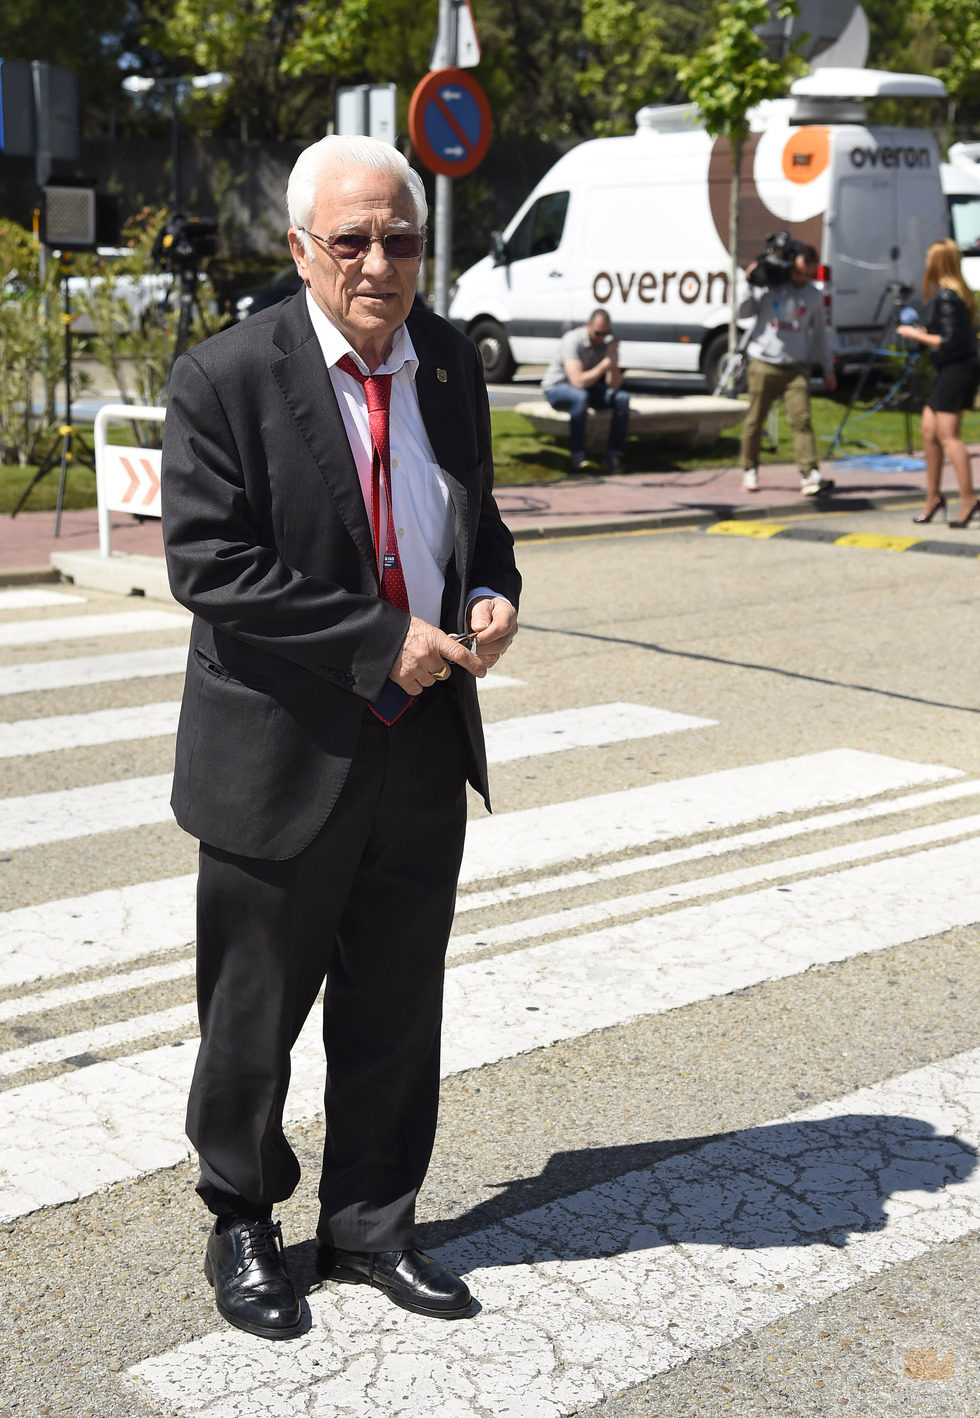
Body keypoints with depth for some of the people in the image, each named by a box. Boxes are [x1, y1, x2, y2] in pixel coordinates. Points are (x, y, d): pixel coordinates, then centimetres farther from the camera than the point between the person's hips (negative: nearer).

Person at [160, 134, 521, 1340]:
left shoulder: (450, 364, 6)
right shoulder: (224, 379, -12)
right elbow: (208, 565, -18)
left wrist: (492, 596, -4)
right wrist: (381, 641, -21)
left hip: (425, 751, 5)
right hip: (286, 753, -5)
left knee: (397, 1008, 15)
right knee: (255, 1011, 12)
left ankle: (369, 1224, 35)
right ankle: (242, 1224, 35)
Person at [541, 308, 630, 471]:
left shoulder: (609, 342, -7)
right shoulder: (573, 340, -25)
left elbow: (614, 385, -11)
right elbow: (578, 382, -34)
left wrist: (613, 363, -27)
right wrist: (604, 364, -31)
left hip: (588, 386, 6)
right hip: (557, 387, -6)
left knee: (622, 398, -19)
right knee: (580, 397, -39)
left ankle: (614, 456, -17)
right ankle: (578, 457, -34)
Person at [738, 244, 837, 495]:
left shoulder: (813, 296, 10)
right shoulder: (768, 287, -1)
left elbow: (819, 332, 19)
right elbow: (742, 313, 0)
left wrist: (827, 367, 19)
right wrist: (751, 286, -12)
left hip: (796, 367, 2)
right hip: (764, 364, -2)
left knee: (801, 420, -10)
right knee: (755, 420, 5)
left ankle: (810, 475, -15)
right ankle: (749, 470, 22)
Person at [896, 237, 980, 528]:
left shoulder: (945, 297, -17)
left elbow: (949, 343, -20)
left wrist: (916, 335, -10)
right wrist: (923, 331, 18)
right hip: (951, 371, 10)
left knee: (947, 435, -11)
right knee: (929, 431, 12)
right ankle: (933, 497, 19)